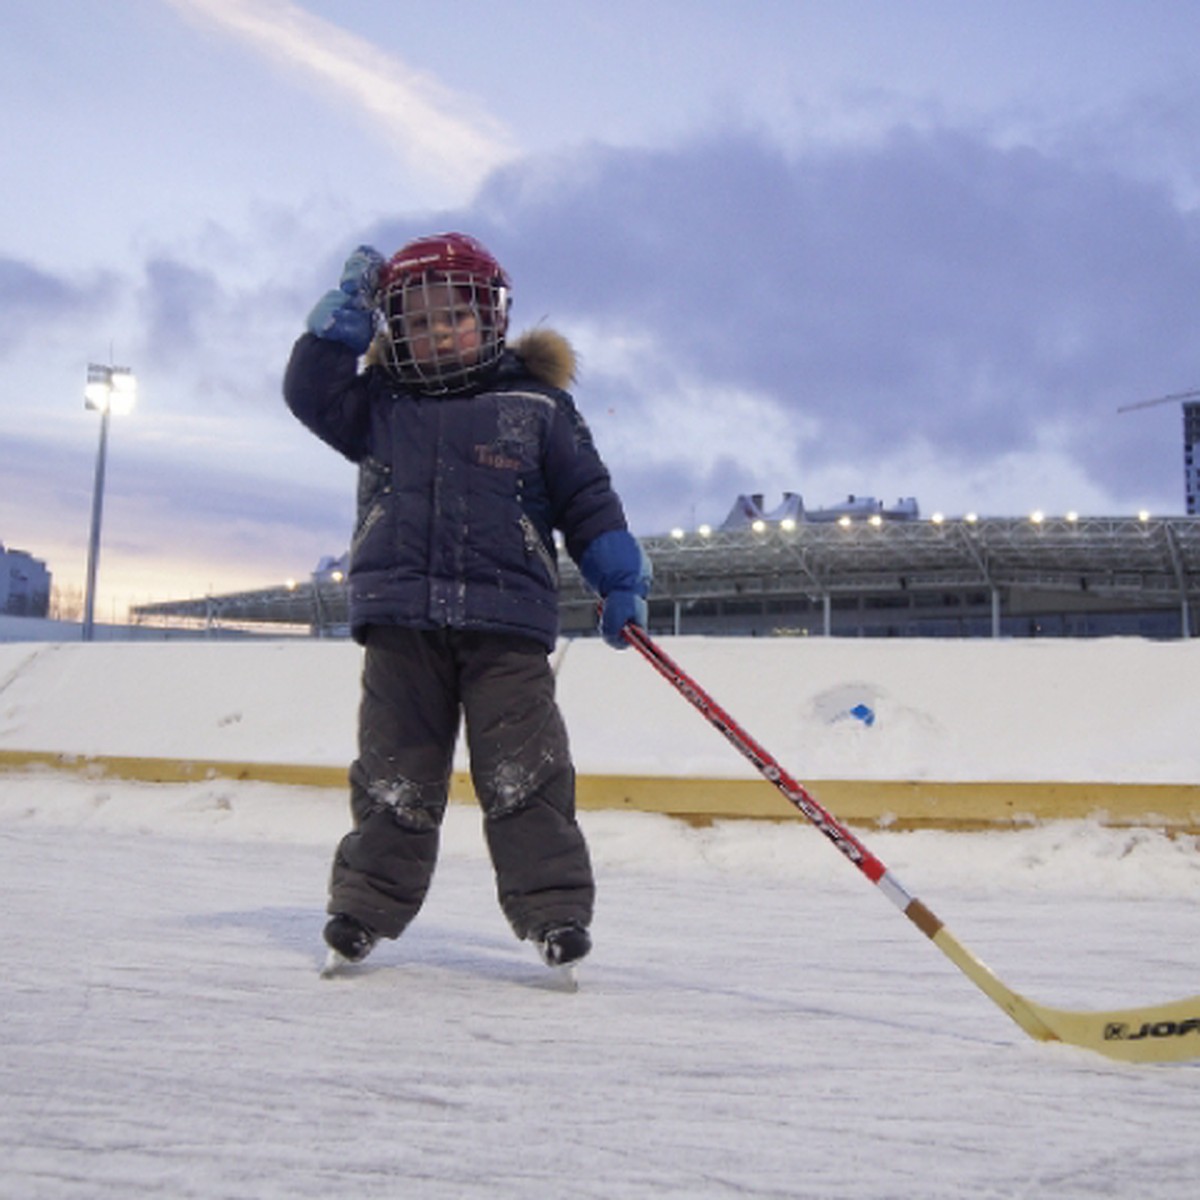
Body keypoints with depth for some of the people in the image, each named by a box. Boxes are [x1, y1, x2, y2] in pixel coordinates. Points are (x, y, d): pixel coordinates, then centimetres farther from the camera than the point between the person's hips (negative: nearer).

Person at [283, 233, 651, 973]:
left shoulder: (538, 405, 8)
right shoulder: (381, 406, 16)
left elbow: (587, 498, 8)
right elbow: (311, 390, 7)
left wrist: (620, 579, 2)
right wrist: (349, 311, 3)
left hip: (506, 623, -2)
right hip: (401, 623, 2)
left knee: (525, 776, -3)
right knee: (394, 777, 9)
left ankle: (555, 911, 5)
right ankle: (365, 908, 20)